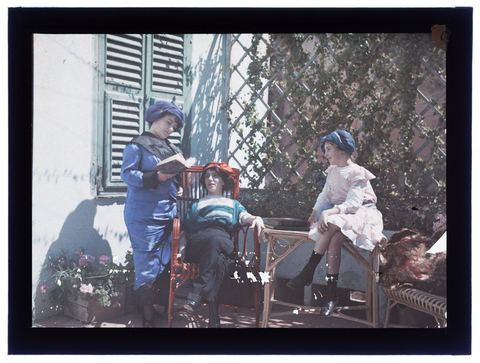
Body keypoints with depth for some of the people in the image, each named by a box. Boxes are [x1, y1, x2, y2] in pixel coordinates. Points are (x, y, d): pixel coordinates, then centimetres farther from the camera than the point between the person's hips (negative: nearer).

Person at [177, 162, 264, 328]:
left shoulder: (233, 204, 37)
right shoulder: (196, 205, 38)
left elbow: (245, 216, 13)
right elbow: (185, 232, 26)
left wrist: (256, 218, -12)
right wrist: (181, 249, 3)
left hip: (225, 243, 0)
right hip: (198, 241, 0)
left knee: (216, 242, -40)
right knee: (217, 245, -39)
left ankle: (196, 295, -49)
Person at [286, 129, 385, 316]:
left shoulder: (358, 173, -9)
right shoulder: (332, 171, 14)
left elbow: (352, 203, -22)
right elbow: (325, 195, 15)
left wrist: (328, 213, -34)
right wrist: (315, 212, -4)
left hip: (359, 215, -5)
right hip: (337, 213, 6)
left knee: (332, 224, -36)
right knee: (334, 240, -29)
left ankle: (308, 271, -30)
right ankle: (331, 294, -31)